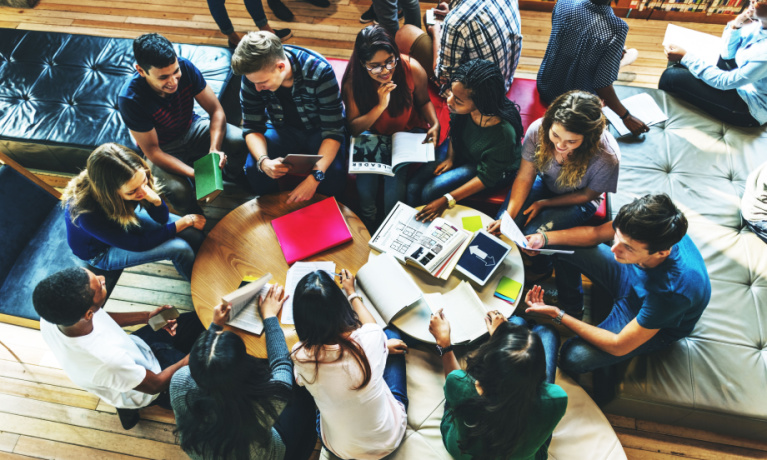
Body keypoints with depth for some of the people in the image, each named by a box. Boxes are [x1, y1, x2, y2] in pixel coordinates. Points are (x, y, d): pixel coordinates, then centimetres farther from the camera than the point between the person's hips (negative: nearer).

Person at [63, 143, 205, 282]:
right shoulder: (87, 214, -41)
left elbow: (162, 218, -13)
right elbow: (139, 244, -29)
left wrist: (155, 200, -37)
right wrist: (186, 221, -25)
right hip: (101, 253, -5)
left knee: (193, 232, -6)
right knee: (180, 248, -19)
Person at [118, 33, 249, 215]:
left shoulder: (185, 67, -23)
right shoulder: (130, 98, -31)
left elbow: (216, 110, -16)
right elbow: (153, 152, -24)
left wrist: (215, 149, -34)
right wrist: (195, 174, -36)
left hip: (192, 128, 3)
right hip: (163, 150, -3)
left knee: (239, 140, -24)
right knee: (179, 191, -32)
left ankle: (235, 178, 11)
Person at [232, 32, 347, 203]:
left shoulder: (320, 72, -31)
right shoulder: (253, 74, -19)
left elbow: (333, 131, -27)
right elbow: (252, 127, -10)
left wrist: (315, 177, -40)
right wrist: (264, 161, -34)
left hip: (318, 130, -2)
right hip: (283, 129, 3)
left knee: (333, 177, -30)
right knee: (253, 170, -24)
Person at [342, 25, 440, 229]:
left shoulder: (413, 70, -20)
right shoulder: (353, 81, -20)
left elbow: (423, 102, 1)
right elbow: (354, 128, -17)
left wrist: (435, 124, -19)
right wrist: (380, 106, -31)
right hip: (372, 134, 1)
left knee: (394, 185, -22)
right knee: (365, 185, -20)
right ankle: (368, 227, 13)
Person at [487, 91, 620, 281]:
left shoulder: (606, 157, -34)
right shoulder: (538, 130, -29)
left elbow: (588, 195, -14)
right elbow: (525, 177, -18)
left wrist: (544, 204, -15)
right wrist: (508, 216, -29)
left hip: (576, 199, -2)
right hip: (543, 182, 3)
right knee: (502, 227, -16)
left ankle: (541, 270, 15)